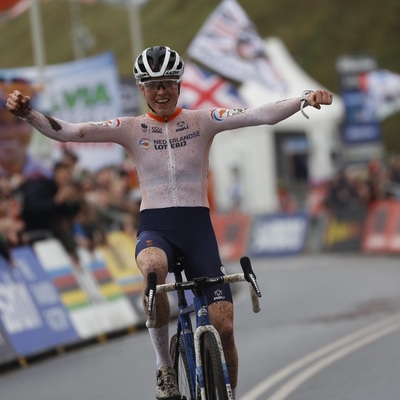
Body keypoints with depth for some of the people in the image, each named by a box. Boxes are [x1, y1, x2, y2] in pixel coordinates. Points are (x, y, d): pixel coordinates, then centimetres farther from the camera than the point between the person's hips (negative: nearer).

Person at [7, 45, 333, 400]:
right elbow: (66, 132, -5)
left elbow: (262, 115, -9)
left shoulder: (202, 121, 4)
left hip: (198, 227, 1)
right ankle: (164, 366, -21)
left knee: (224, 327, -10)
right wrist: (26, 113, -22)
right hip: (154, 228, -1)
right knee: (153, 267, -39)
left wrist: (305, 100, -25)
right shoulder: (131, 129, 4)